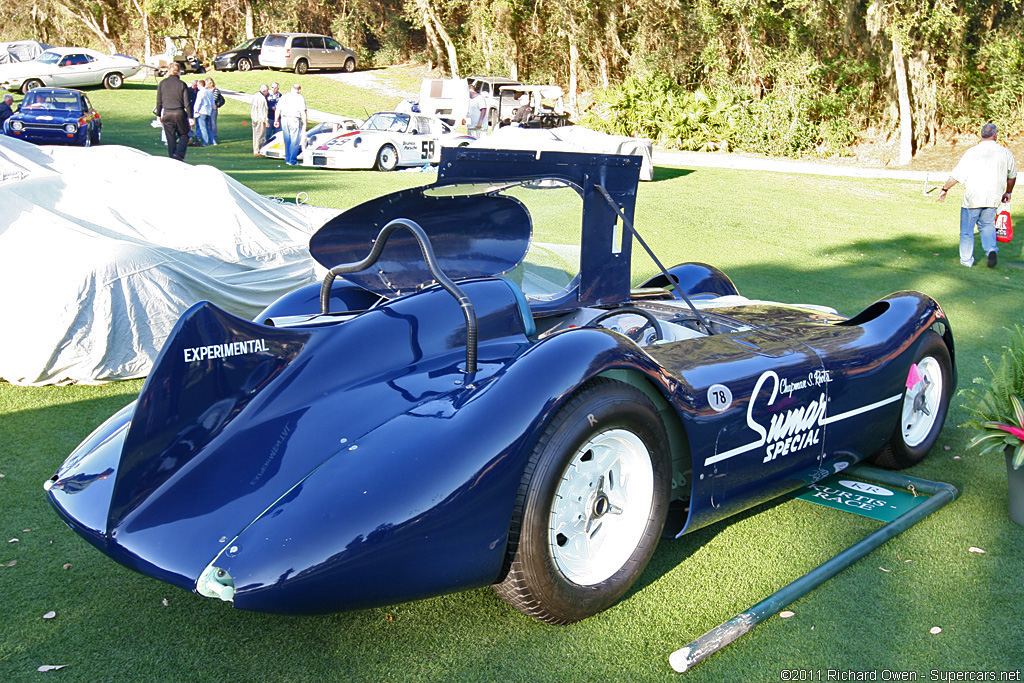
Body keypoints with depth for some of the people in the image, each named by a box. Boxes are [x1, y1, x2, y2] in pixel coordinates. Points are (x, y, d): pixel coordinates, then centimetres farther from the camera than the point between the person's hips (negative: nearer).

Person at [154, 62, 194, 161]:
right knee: (184, 135, 10)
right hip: (179, 113, -2)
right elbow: (187, 102, -5)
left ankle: (172, 158, 6)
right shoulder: (182, 84, -5)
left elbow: (159, 101, 5)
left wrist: (159, 115, 16)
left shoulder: (162, 83, 1)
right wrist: (190, 117, 0)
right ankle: (179, 154, -11)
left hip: (167, 114, 2)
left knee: (171, 139, 7)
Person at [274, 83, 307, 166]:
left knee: (287, 140, 14)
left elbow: (278, 109, 11)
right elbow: (303, 111, -6)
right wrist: (304, 123, -4)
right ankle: (292, 160, -3)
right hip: (294, 119, -5)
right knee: (295, 141, 0)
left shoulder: (284, 96, 15)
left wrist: (276, 120, 14)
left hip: (284, 119, 5)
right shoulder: (300, 97, 2)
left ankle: (287, 159, 17)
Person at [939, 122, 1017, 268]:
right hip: (994, 197, 3)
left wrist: (944, 189, 8)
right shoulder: (1005, 153, 3)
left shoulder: (972, 152, -7)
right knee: (987, 225, 20)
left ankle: (966, 260, 11)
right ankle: (991, 249, -2)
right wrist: (1008, 192, 32)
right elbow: (1012, 175, 16)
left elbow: (956, 175, -5)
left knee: (967, 229, 7)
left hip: (973, 197, -3)